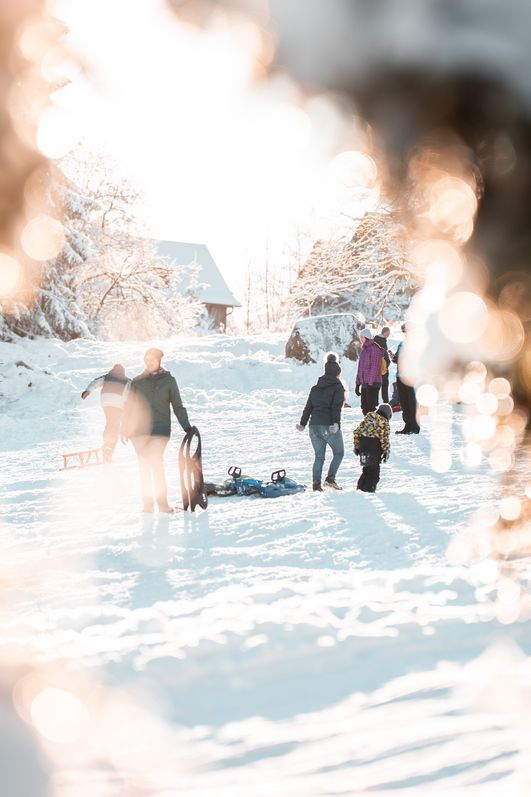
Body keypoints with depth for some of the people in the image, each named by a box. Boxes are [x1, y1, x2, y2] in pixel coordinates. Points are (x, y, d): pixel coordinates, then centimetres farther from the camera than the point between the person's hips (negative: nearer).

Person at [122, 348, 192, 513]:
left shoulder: (169, 380, 5)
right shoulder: (137, 381, 9)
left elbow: (178, 406, 6)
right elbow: (129, 407, 13)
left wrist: (187, 427, -2)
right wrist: (125, 430, 9)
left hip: (160, 428, -2)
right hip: (139, 429, 2)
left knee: (156, 462, -14)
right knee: (144, 464, 1)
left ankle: (162, 502, -11)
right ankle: (147, 503, 5)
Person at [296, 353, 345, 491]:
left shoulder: (316, 388, 14)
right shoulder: (338, 387, -2)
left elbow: (308, 406, 13)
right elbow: (336, 407, -14)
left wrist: (303, 423, 17)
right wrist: (336, 423, -21)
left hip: (314, 425, 5)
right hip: (329, 426, -5)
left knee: (319, 456, 11)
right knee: (339, 453, 11)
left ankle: (316, 485, 4)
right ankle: (330, 479, -4)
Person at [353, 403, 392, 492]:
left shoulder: (368, 417, 16)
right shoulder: (384, 422, -2)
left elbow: (357, 432, 16)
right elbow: (384, 438, -9)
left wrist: (356, 446, 21)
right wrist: (386, 451, -2)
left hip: (362, 444, 6)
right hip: (374, 447, -6)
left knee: (367, 468, 19)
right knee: (374, 469, 5)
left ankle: (361, 486, 18)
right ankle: (369, 488, 0)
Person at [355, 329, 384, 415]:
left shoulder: (374, 349, -9)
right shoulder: (364, 349, 16)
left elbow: (375, 367, -14)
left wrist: (370, 383, -18)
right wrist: (358, 383, 16)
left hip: (373, 383, -9)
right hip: (364, 384, 9)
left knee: (370, 408, -11)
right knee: (365, 408, 9)